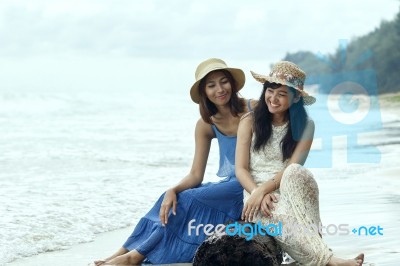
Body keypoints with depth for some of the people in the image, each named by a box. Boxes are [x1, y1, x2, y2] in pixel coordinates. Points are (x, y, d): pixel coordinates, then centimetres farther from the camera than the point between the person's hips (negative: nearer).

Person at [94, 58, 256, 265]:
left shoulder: (254, 110, -9)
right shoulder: (206, 125, 5)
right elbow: (195, 175, 2)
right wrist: (173, 190, -20)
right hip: (226, 185, 5)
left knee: (188, 201, -21)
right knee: (174, 200, -16)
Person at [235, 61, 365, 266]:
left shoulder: (305, 126, 5)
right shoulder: (249, 122, 5)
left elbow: (293, 167, -6)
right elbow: (241, 169, -1)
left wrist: (263, 189, -20)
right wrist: (258, 194, -19)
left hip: (293, 193, 1)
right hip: (256, 191, -1)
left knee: (294, 173, -37)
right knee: (278, 214, -38)